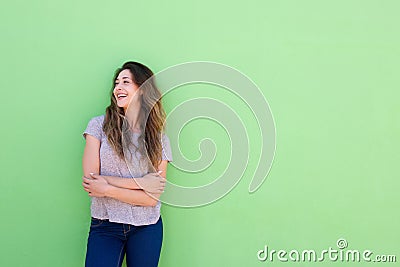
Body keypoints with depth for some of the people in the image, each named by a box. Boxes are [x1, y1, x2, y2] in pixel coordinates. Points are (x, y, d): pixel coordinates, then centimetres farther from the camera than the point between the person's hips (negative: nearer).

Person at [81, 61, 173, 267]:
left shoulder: (160, 140, 1)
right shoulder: (99, 125, -2)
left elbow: (152, 198, -7)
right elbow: (90, 179, -10)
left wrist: (107, 189, -15)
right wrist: (140, 182, -11)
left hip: (146, 229, 1)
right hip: (104, 226, -1)